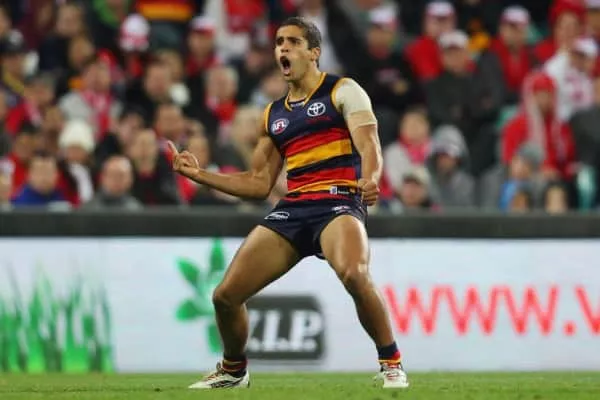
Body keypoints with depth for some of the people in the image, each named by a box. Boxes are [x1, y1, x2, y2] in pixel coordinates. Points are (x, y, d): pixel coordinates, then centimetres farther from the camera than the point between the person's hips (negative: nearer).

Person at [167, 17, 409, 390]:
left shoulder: (343, 91, 4)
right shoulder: (274, 114, 22)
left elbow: (369, 145, -11)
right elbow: (258, 184, 25)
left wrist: (370, 179, -34)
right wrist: (198, 174, 17)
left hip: (338, 203, -6)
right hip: (291, 210, 6)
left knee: (355, 276, -37)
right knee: (226, 295, -1)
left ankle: (392, 365, -20)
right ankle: (233, 370, 27)